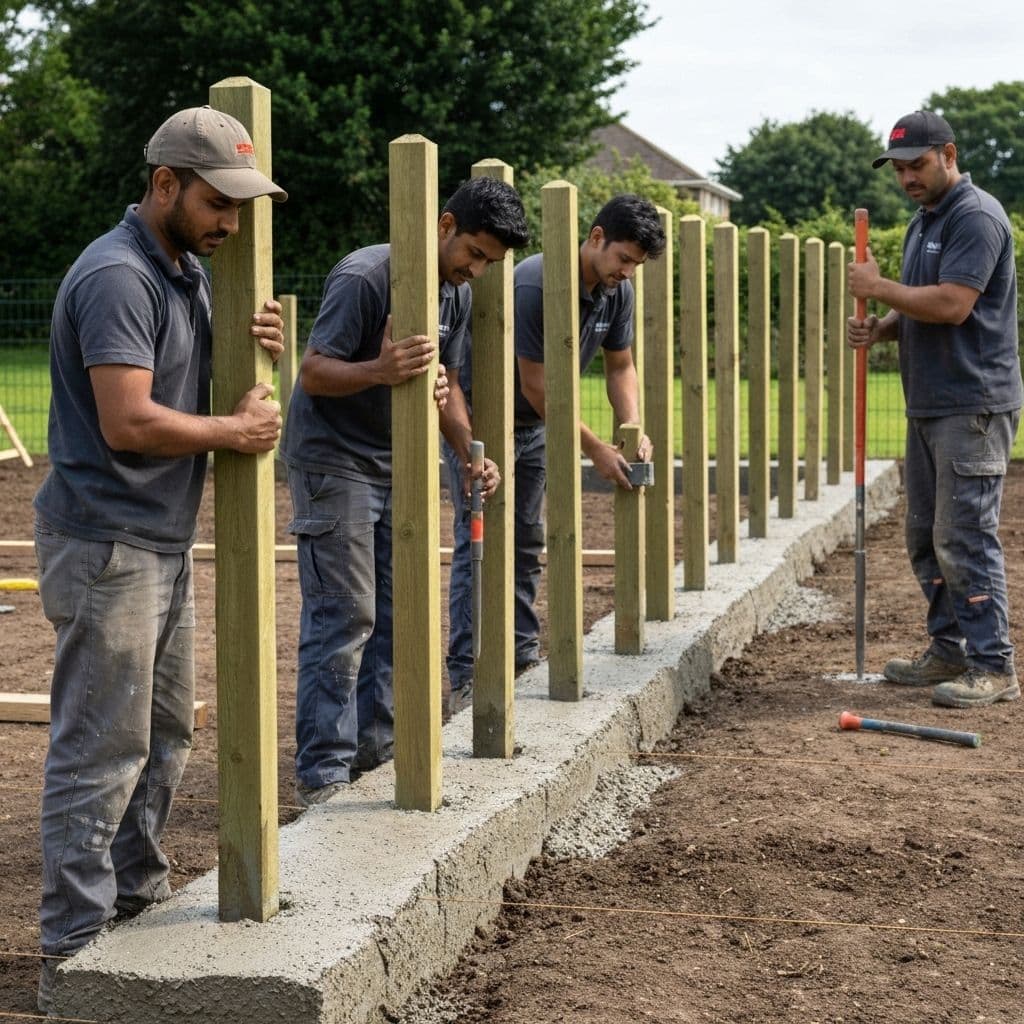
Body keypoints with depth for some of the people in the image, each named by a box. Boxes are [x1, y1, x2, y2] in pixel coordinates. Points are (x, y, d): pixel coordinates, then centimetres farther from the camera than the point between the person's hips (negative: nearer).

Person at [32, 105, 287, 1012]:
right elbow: (128, 423, -26)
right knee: (102, 750, -5)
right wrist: (238, 431, -12)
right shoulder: (118, 276, -19)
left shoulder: (191, 269, 12)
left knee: (165, 735, 19)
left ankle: (138, 897, 33)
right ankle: (75, 958, 2)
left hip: (166, 541, 10)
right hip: (108, 546, -10)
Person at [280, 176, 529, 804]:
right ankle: (323, 772, -5)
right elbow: (313, 375, -21)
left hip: (395, 467, 8)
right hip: (332, 463, -8)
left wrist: (471, 452, -2)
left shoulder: (458, 294, 5)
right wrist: (379, 371, -40)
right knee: (343, 617, -10)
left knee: (394, 613, 8)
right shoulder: (365, 277, -20)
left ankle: (376, 749, 18)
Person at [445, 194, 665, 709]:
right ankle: (464, 677, -12)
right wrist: (595, 448, -23)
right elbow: (534, 384, -27)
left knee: (527, 544, 11)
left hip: (533, 425, 8)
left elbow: (620, 366, 5)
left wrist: (633, 428, -13)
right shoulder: (536, 284, -30)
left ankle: (522, 657, 19)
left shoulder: (617, 291, -6)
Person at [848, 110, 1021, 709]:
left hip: (973, 407, -10)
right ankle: (950, 652, 21)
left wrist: (880, 288, -11)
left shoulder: (976, 217, -12)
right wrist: (880, 329, 4)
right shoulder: (924, 222, 19)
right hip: (929, 406, 10)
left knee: (965, 536, -11)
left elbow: (951, 304, -23)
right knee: (927, 537, 13)